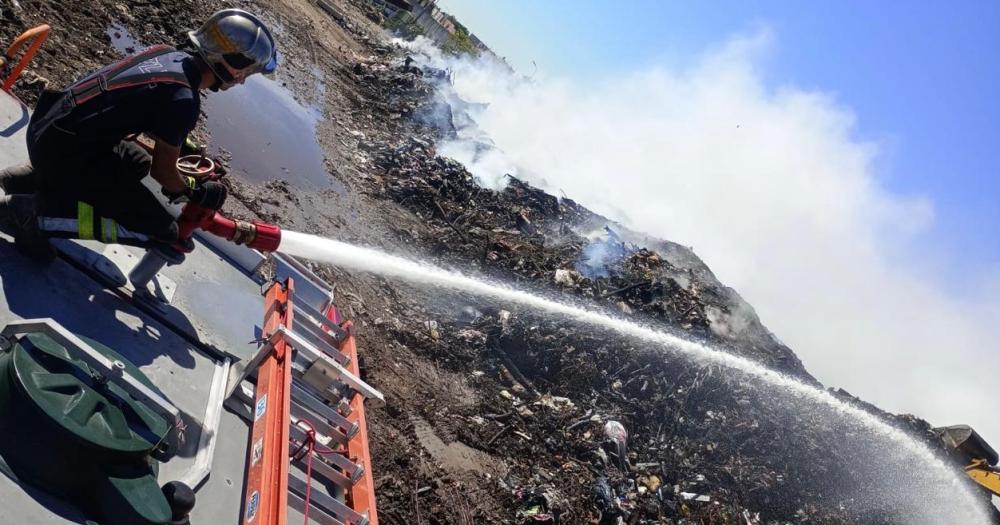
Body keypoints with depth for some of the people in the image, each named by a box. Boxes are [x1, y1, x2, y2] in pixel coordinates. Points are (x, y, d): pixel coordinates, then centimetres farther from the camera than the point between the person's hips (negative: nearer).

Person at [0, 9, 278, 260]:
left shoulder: (168, 53, 5)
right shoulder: (184, 99, -21)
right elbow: (163, 170, -11)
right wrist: (195, 193, 9)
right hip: (65, 153, -9)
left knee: (138, 162, 32)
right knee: (162, 231, -7)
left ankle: (28, 178, 22)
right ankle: (39, 214, -10)